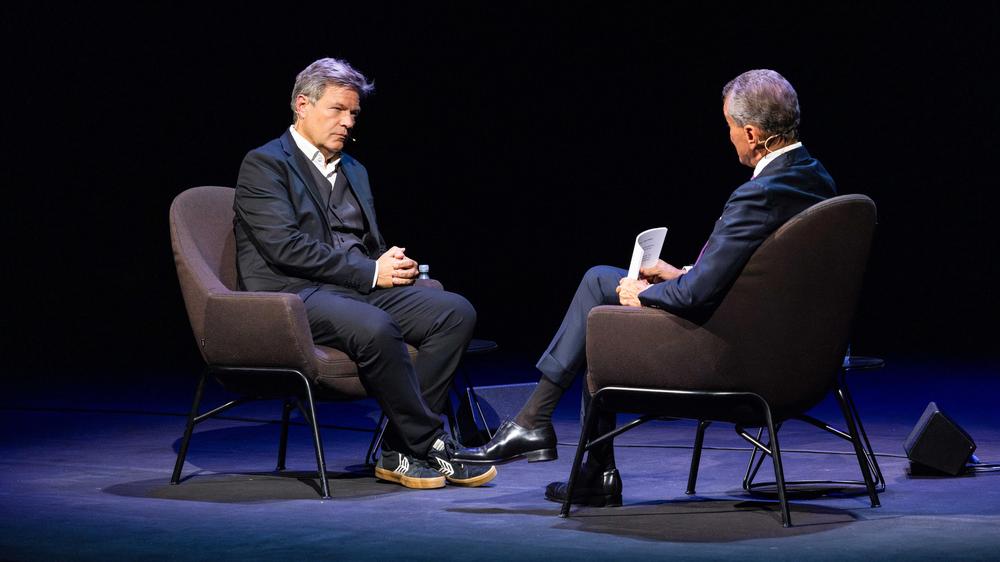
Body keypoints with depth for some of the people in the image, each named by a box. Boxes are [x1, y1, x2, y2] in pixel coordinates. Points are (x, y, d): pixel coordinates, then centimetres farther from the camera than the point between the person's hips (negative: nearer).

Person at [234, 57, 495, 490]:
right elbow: (285, 247, -14)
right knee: (375, 328, -37)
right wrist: (371, 273, -13)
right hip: (294, 295, -8)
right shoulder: (264, 164, -1)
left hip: (361, 289, 8)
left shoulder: (354, 170, 24)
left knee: (456, 312, -16)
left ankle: (400, 452, -16)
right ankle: (431, 445, -20)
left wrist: (391, 265, 1)